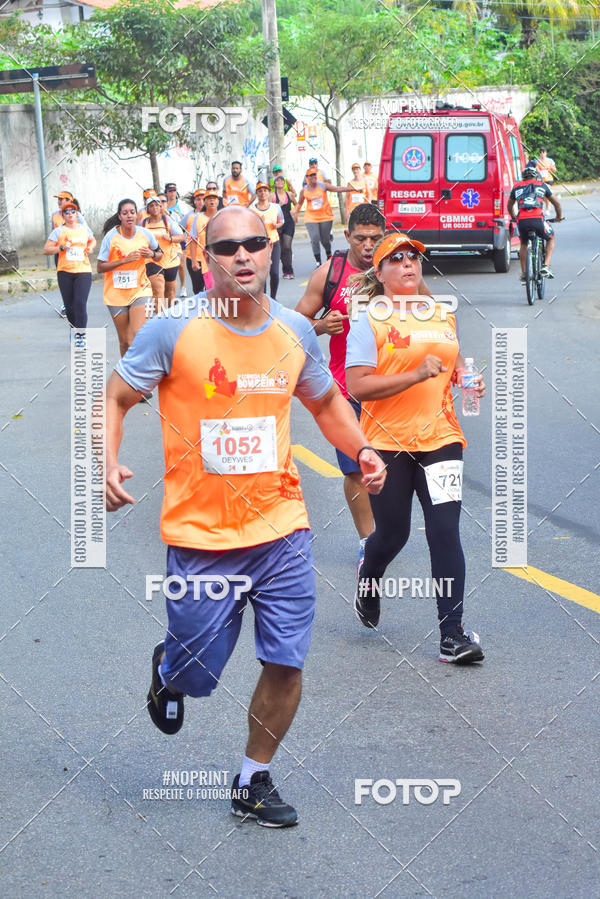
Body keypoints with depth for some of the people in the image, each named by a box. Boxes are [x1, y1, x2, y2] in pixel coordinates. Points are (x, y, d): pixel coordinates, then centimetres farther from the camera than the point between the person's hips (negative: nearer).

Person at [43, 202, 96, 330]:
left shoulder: (84, 229, 11)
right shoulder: (58, 231, 2)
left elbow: (92, 240, 31)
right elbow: (46, 250, -1)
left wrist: (90, 247, 8)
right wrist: (62, 247, -16)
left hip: (83, 271, 0)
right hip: (65, 272, 0)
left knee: (80, 304, -15)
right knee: (69, 306, 6)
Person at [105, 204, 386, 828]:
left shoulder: (295, 331, 2)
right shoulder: (172, 329, -10)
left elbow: (326, 403, 20)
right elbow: (115, 397, -1)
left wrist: (361, 450, 2)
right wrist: (108, 462, -19)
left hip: (281, 528, 3)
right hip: (200, 536, -3)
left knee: (286, 664, 1)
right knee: (195, 674, 6)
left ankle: (253, 782, 24)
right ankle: (167, 669, 45)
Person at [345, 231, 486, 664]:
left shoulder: (443, 313, 11)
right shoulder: (370, 320, -6)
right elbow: (357, 386, -15)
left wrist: (468, 379, 6)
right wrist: (417, 374, -22)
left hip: (439, 437, 3)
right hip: (388, 442, -3)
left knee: (445, 531, -6)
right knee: (393, 533, 8)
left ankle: (453, 635, -3)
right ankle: (367, 582, 43)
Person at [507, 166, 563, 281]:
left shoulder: (517, 186, 24)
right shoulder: (542, 185, 21)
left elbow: (509, 206, 37)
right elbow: (556, 203, 27)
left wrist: (513, 218, 55)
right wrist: (559, 216, 45)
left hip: (522, 221, 2)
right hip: (538, 220, -2)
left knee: (523, 244, 31)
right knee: (550, 239, 27)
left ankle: (523, 274, 28)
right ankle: (546, 266, 9)